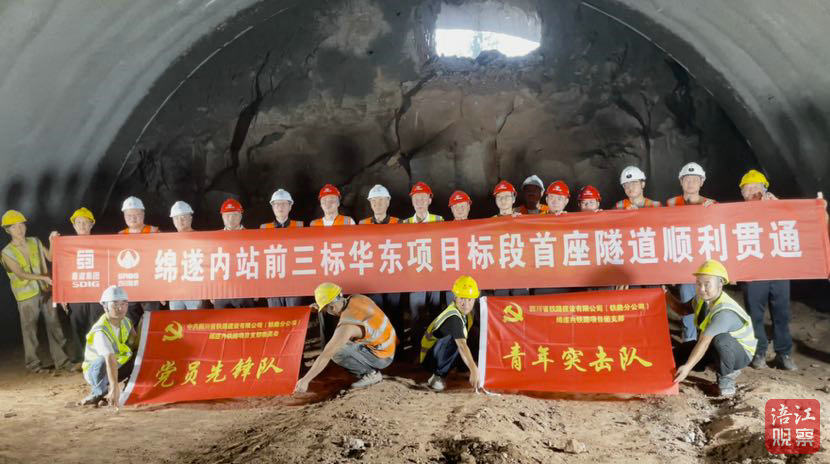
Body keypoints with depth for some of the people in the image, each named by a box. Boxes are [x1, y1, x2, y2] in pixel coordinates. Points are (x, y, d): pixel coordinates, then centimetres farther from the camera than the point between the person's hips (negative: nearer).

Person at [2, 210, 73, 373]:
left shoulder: (35, 242, 6)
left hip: (46, 291, 3)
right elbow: (20, 274, -16)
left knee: (54, 326, 4)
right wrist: (42, 277, -27)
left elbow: (51, 257, 9)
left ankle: (61, 361, 10)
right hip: (26, 296, -3)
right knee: (30, 330, 4)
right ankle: (33, 363, 17)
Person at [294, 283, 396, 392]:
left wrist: (305, 380, -21)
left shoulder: (347, 325, -29)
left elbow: (325, 355, -27)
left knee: (336, 351, -17)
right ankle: (370, 369, 13)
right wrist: (320, 307, 7)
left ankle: (371, 373, -4)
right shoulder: (358, 299, -8)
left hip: (380, 358, -8)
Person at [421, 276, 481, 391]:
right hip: (430, 358, -9)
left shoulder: (466, 310, -4)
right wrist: (473, 370, -55)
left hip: (442, 353, 9)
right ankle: (438, 376, -25)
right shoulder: (454, 318, -32)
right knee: (455, 339, -37)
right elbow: (462, 345, -45)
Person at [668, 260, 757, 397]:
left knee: (720, 340, -40)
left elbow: (704, 341, -39)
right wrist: (667, 296, -11)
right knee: (678, 354, -6)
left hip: (741, 352, -7)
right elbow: (683, 309, 7)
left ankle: (726, 377, -13)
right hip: (715, 348, 7)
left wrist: (688, 367, -41)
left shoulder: (725, 311, -35)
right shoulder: (702, 298, -10)